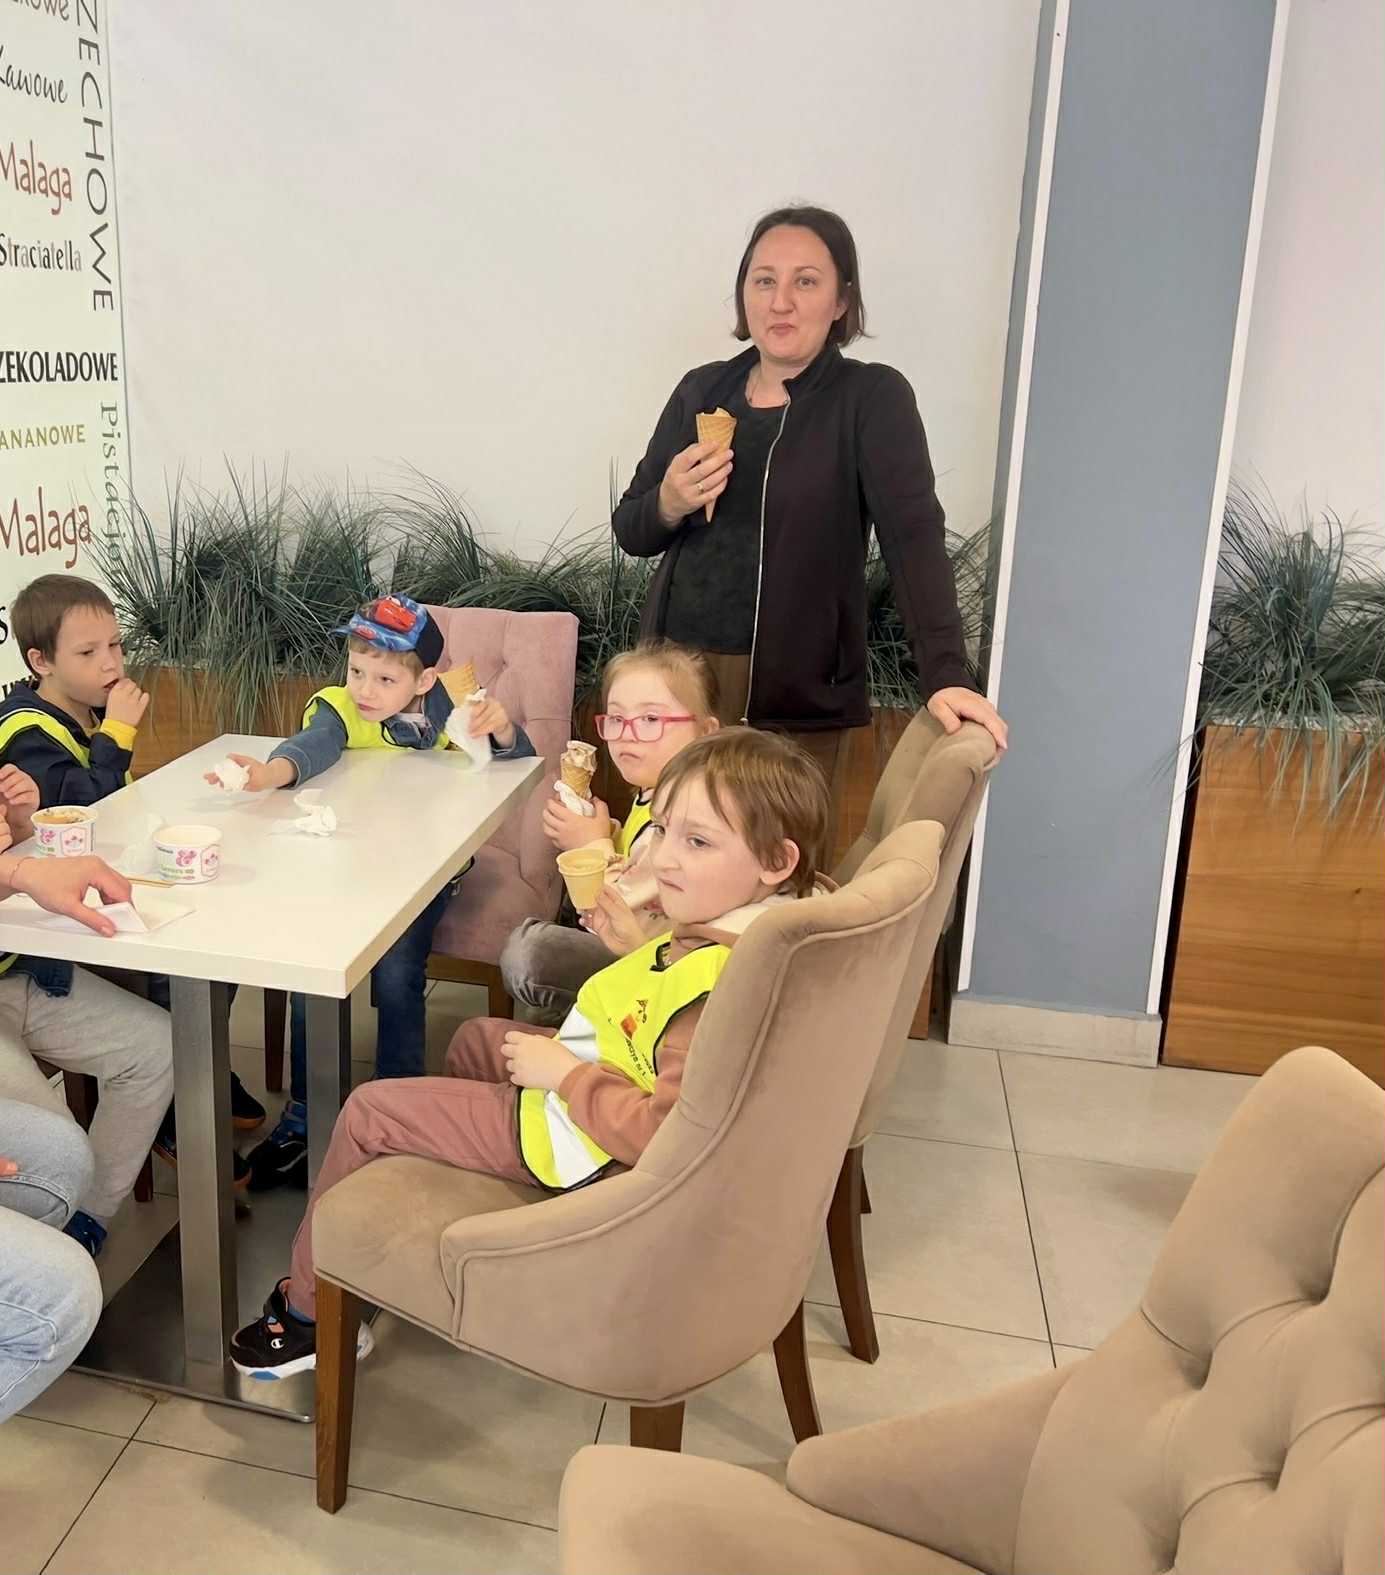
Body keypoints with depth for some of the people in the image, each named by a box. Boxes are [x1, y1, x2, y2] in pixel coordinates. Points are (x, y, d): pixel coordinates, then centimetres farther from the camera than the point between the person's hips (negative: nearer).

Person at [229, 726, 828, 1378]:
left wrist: (563, 1073, -26)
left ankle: (307, 1306, 25)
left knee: (366, 1114, 2)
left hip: (577, 1138, -10)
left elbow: (667, 1132, -37)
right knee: (474, 1040, 32)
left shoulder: (718, 991, -38)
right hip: (582, 1076, 10)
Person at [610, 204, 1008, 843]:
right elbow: (629, 532, 12)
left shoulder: (873, 399, -3)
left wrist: (945, 675, -27)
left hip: (799, 698, -4)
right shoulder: (702, 390, 9)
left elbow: (914, 534, -15)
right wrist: (669, 504, -11)